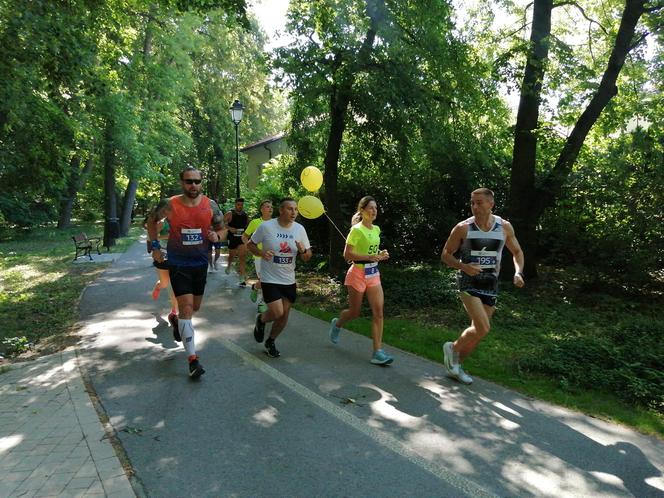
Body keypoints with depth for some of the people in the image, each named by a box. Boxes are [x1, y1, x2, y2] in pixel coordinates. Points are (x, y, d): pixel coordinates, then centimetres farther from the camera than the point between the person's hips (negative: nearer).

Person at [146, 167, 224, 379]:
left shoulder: (211, 206, -5)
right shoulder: (170, 205, -10)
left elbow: (222, 228, 7)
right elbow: (151, 221, 8)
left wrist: (216, 236, -15)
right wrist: (155, 246, 2)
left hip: (200, 263, 4)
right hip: (178, 264, -3)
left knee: (195, 307, 17)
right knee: (186, 307, -11)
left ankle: (177, 321, 53)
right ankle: (192, 359, -7)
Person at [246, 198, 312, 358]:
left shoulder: (299, 229, -3)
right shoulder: (266, 226, -12)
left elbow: (308, 257, 3)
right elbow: (250, 245, -1)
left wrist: (303, 251, -21)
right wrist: (261, 253, -21)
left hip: (289, 280, 4)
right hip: (270, 279, -4)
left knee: (284, 316, 10)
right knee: (277, 313, -13)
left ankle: (270, 342, 36)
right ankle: (261, 320, 23)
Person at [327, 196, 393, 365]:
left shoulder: (376, 229, 8)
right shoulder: (356, 230, -13)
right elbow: (347, 255, -16)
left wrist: (380, 255, 1)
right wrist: (369, 257, -24)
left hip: (374, 274, 6)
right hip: (358, 273, -6)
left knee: (378, 311, -5)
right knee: (355, 312, 7)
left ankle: (378, 352, -2)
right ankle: (337, 324, 41)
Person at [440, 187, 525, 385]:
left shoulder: (505, 227, -2)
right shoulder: (463, 228, -10)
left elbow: (517, 252, 12)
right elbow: (445, 254, -3)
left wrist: (518, 272, -7)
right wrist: (463, 266, -21)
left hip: (490, 285, 4)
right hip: (469, 283, -4)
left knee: (478, 331, 10)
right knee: (483, 328, -18)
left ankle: (456, 365, 29)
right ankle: (452, 348, 9)